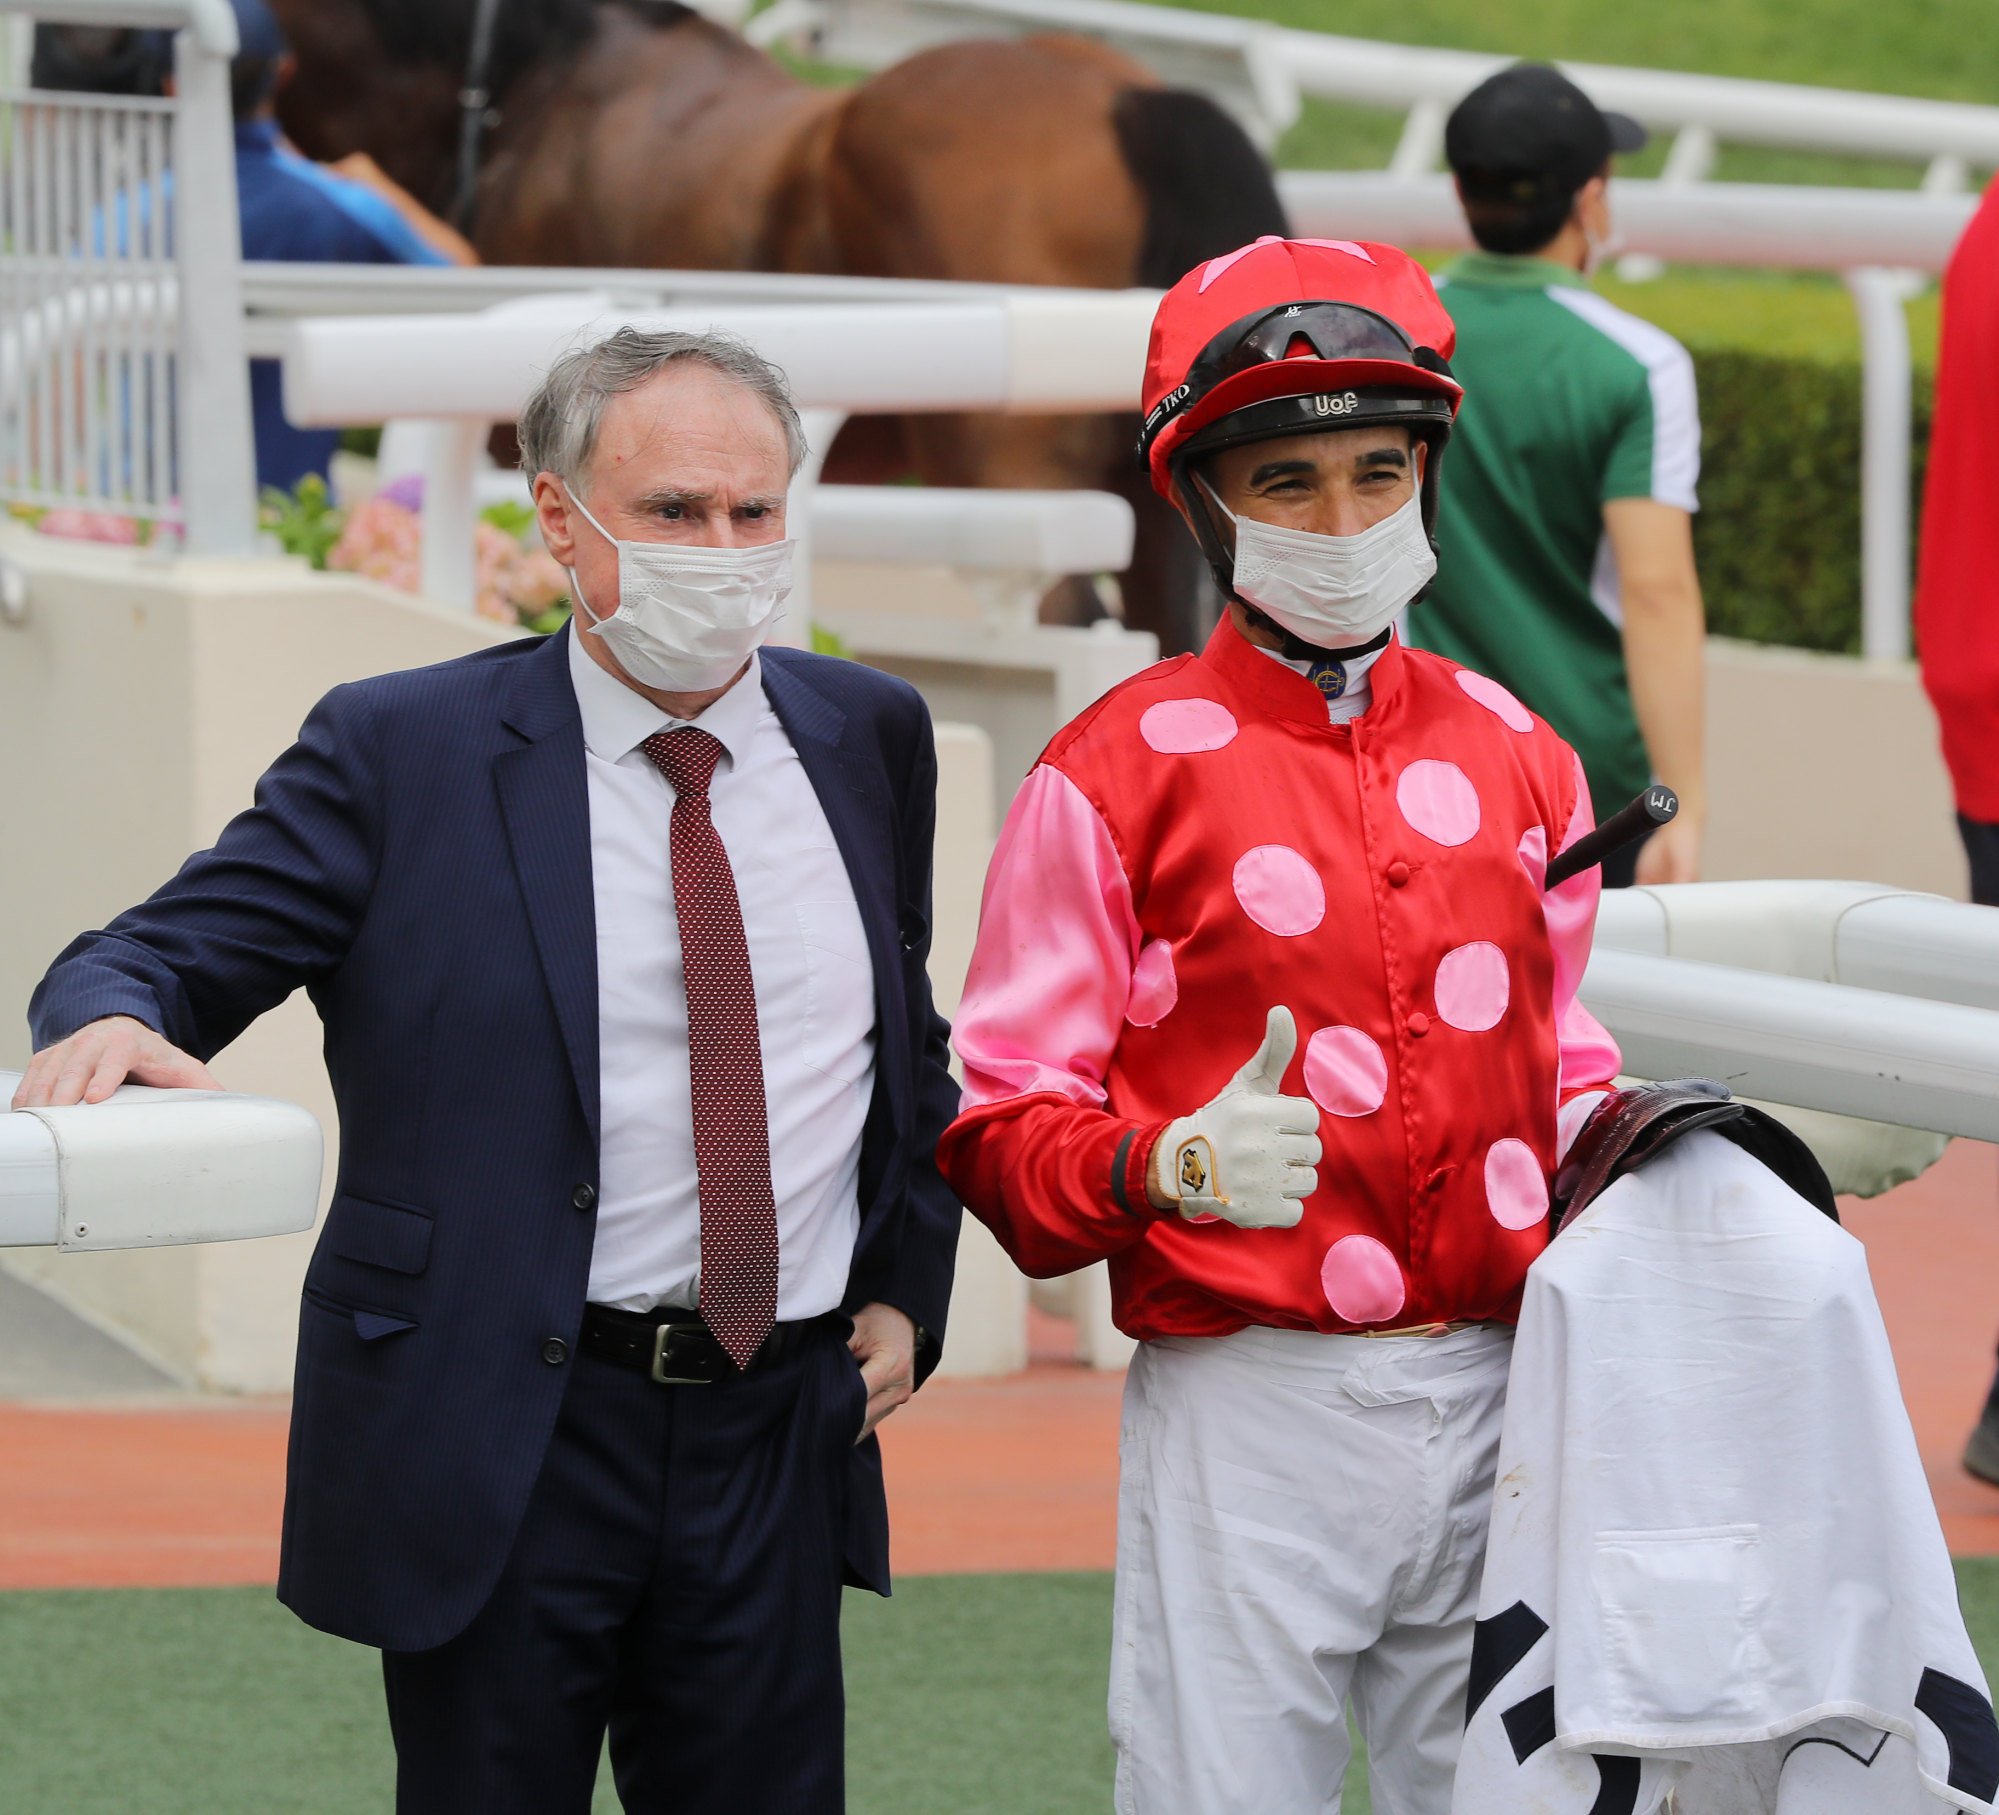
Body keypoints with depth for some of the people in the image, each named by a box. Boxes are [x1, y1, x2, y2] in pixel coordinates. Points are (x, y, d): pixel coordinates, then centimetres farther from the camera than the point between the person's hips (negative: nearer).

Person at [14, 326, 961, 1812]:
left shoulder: (867, 738, 9)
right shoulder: (400, 754, -4)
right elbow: (167, 955, -7)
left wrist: (904, 1287, 12)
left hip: (779, 1437, 3)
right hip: (501, 1438, -3)